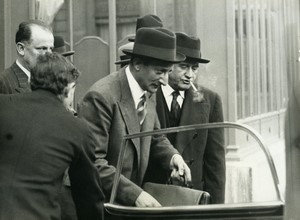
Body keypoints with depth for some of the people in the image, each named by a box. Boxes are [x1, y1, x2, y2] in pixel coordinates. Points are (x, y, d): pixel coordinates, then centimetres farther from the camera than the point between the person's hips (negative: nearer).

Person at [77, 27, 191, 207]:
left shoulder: (149, 93, 3)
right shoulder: (101, 97, -22)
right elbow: (92, 163, -23)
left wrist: (172, 156, -3)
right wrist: (135, 194, -26)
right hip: (101, 204, -7)